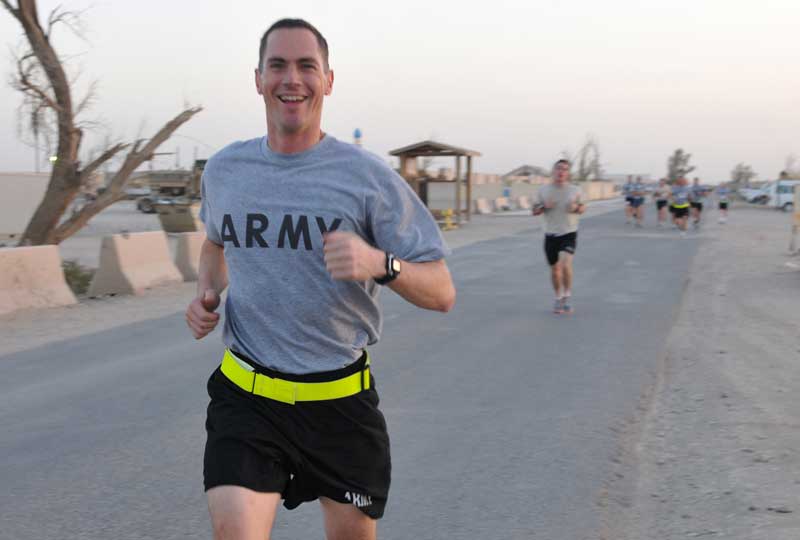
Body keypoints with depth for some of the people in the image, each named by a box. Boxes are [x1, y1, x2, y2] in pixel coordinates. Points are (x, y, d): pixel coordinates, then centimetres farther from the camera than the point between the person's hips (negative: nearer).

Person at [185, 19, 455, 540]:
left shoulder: (369, 177, -9)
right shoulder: (223, 169, 3)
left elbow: (441, 293, -9)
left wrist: (380, 263, -29)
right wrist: (206, 294, 5)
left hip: (340, 398, -1)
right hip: (246, 396, 1)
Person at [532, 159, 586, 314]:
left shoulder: (575, 190, 0)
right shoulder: (543, 190, 3)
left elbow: (583, 207, 12)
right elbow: (535, 211, 8)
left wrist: (577, 208, -11)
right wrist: (544, 207, -14)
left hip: (569, 233, -2)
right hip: (551, 235, 2)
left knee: (565, 264, -21)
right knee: (555, 269, 9)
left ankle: (567, 295, -2)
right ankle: (559, 298, 29)